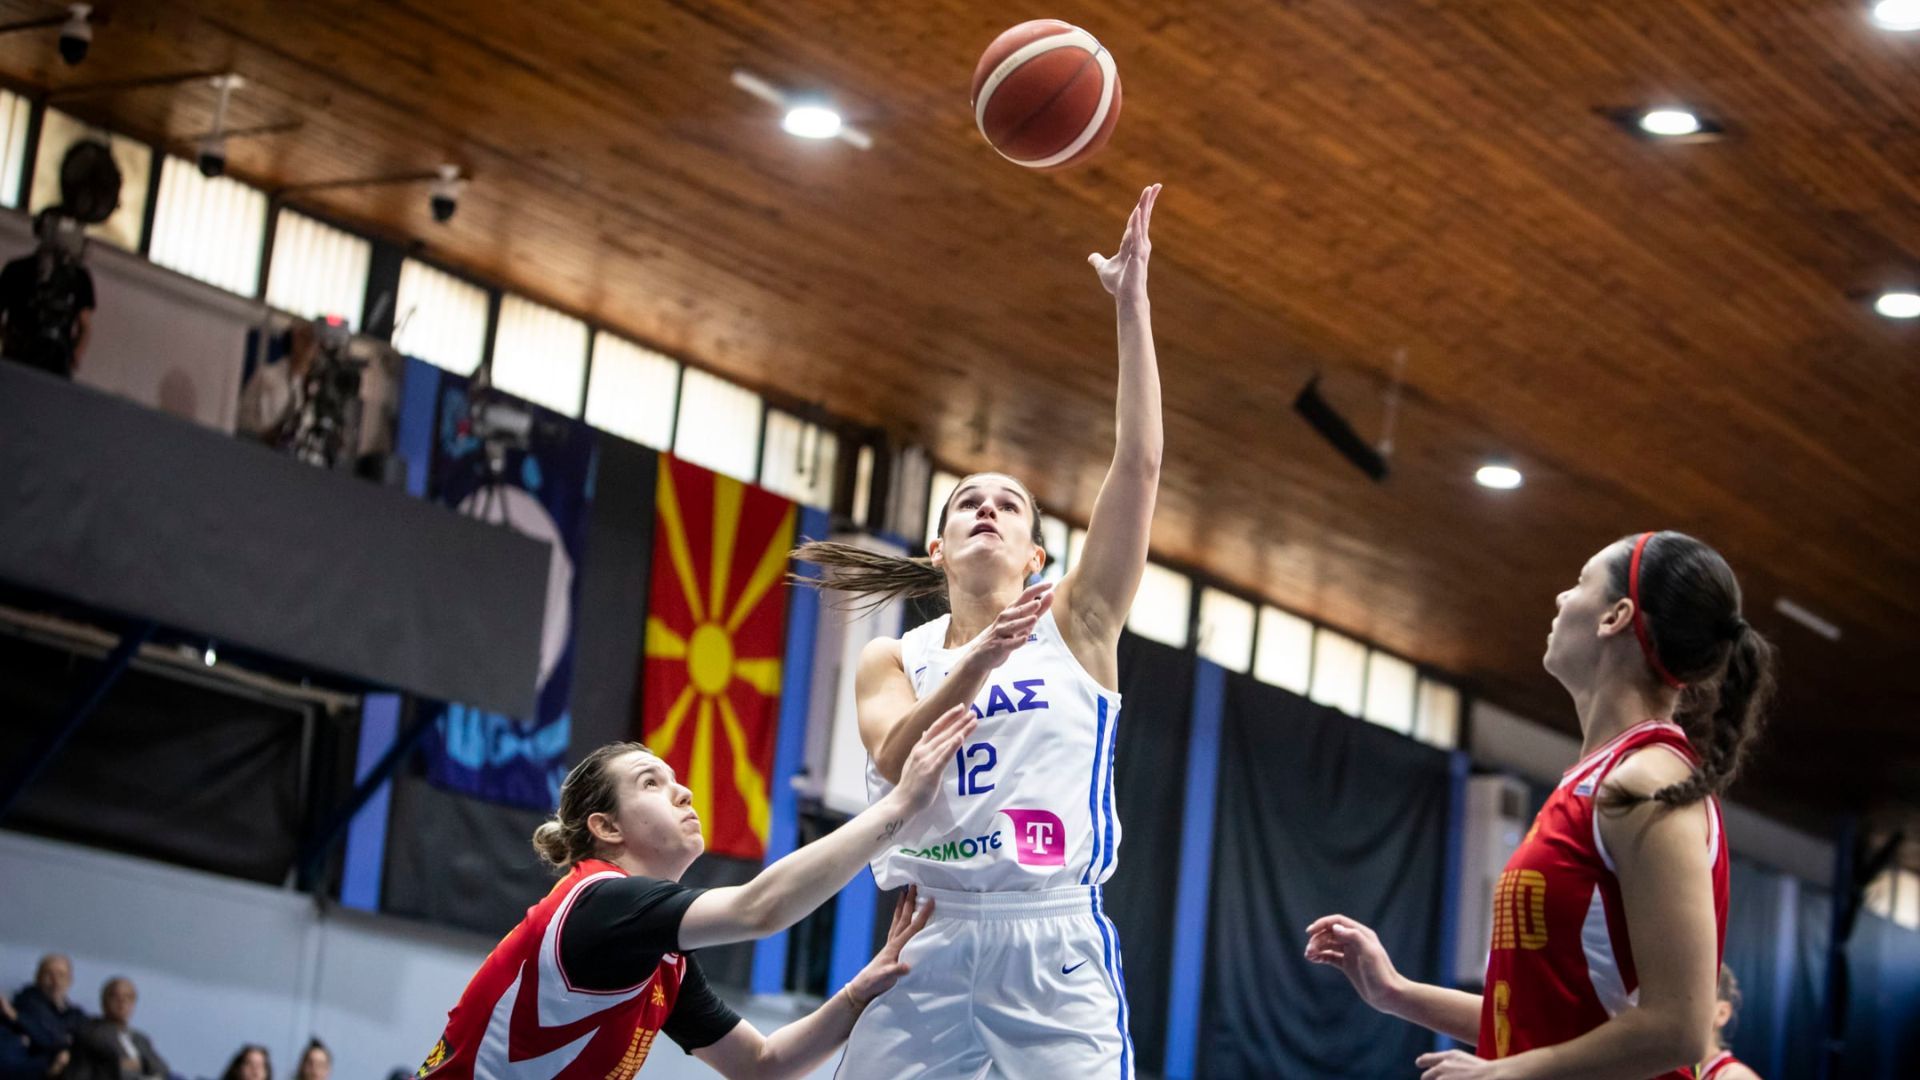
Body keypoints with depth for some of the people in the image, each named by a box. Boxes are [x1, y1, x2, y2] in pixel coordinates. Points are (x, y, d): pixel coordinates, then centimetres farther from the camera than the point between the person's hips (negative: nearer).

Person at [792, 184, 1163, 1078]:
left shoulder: (1075, 626, 10)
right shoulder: (892, 660, 15)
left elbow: (1138, 466, 1)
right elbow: (896, 762, -6)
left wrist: (1131, 306, -4)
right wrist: (978, 663, -21)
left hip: (1054, 950, -1)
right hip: (928, 950, 2)